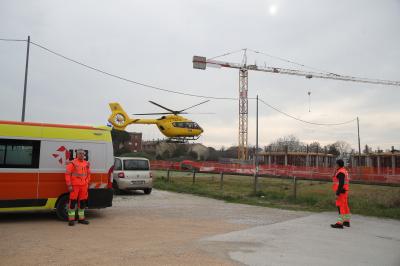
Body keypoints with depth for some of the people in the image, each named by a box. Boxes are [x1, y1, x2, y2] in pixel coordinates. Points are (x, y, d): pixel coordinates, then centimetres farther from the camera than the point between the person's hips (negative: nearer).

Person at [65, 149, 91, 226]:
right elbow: (67, 174, -8)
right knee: (73, 202, -3)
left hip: (84, 186, 6)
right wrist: (69, 185, -12)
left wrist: (87, 183, 12)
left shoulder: (86, 164, 12)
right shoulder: (72, 163, -5)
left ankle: (81, 218, 22)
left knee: (82, 202, 11)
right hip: (74, 186, -5)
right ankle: (71, 219, 5)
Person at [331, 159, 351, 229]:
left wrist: (337, 194, -22)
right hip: (344, 192, 10)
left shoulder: (340, 172, -18)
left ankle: (340, 223, -9)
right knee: (345, 207, 15)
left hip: (341, 192, -10)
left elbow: (341, 184, -23)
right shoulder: (344, 171, 14)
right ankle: (346, 221, 24)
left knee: (341, 207, -9)